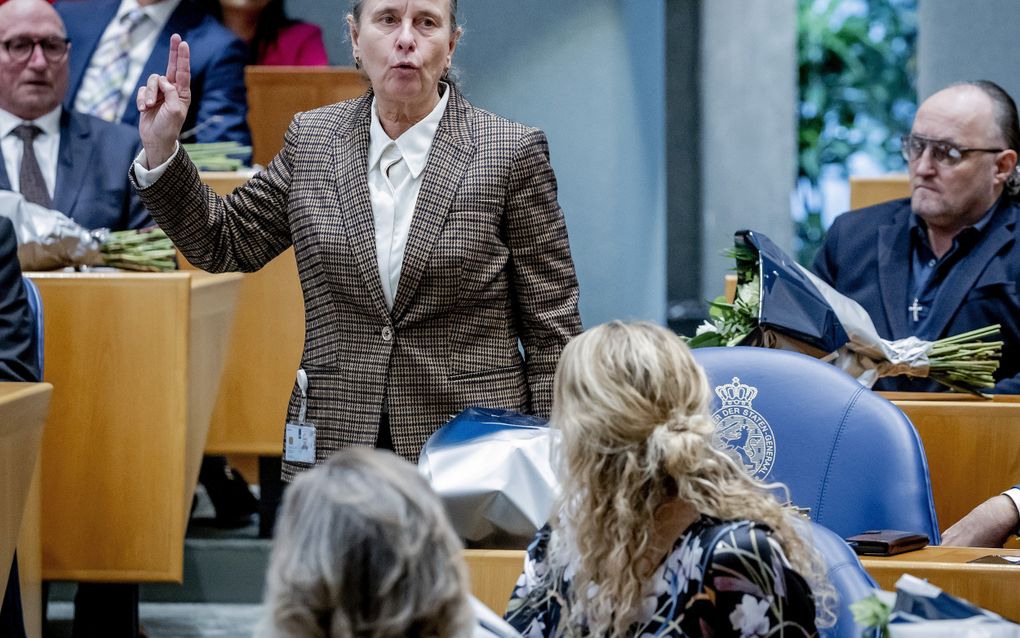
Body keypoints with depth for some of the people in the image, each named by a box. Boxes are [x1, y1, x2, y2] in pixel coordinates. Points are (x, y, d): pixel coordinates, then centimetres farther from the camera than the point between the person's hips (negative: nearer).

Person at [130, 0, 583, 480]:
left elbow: (550, 328, -1)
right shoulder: (312, 140, 8)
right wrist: (160, 151, 2)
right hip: (334, 448, 3)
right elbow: (224, 242, 17)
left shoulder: (511, 153, -3)